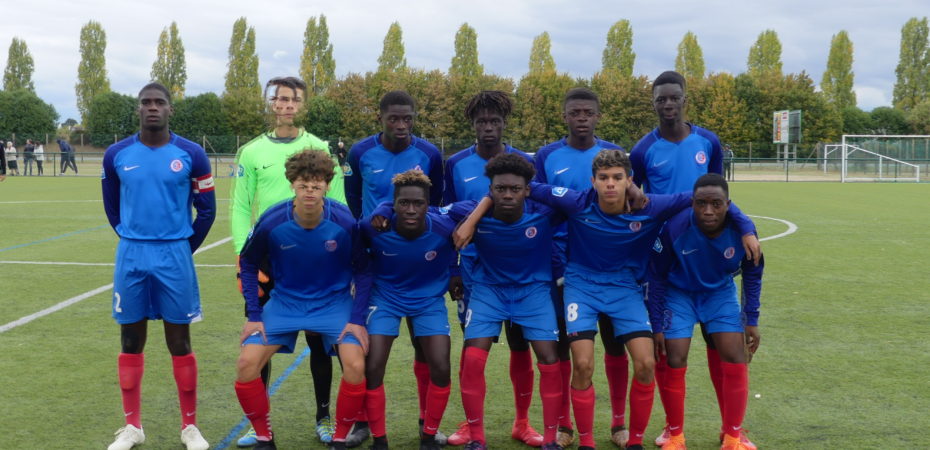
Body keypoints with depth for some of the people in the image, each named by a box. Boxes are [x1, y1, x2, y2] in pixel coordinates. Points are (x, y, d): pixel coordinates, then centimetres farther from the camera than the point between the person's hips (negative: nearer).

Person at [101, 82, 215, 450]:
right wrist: (135, 241, 13)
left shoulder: (191, 154, -3)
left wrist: (183, 248, 7)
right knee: (131, 341, 8)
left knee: (179, 342, 4)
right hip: (131, 256, 2)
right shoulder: (116, 155, 2)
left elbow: (206, 209, 5)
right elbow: (112, 207, 15)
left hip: (175, 256, -2)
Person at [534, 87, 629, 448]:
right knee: (561, 341, 5)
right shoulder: (546, 157, 1)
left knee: (614, 341, 5)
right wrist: (550, 266, -2)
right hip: (562, 264, 0)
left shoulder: (615, 154, 3)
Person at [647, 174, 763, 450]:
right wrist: (657, 325, -11)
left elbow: (752, 274, -4)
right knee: (675, 363, -8)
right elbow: (657, 277, -14)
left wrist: (751, 320, -3)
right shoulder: (675, 227, -30)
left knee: (736, 361, -6)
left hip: (721, 293, 2)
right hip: (678, 294, -2)